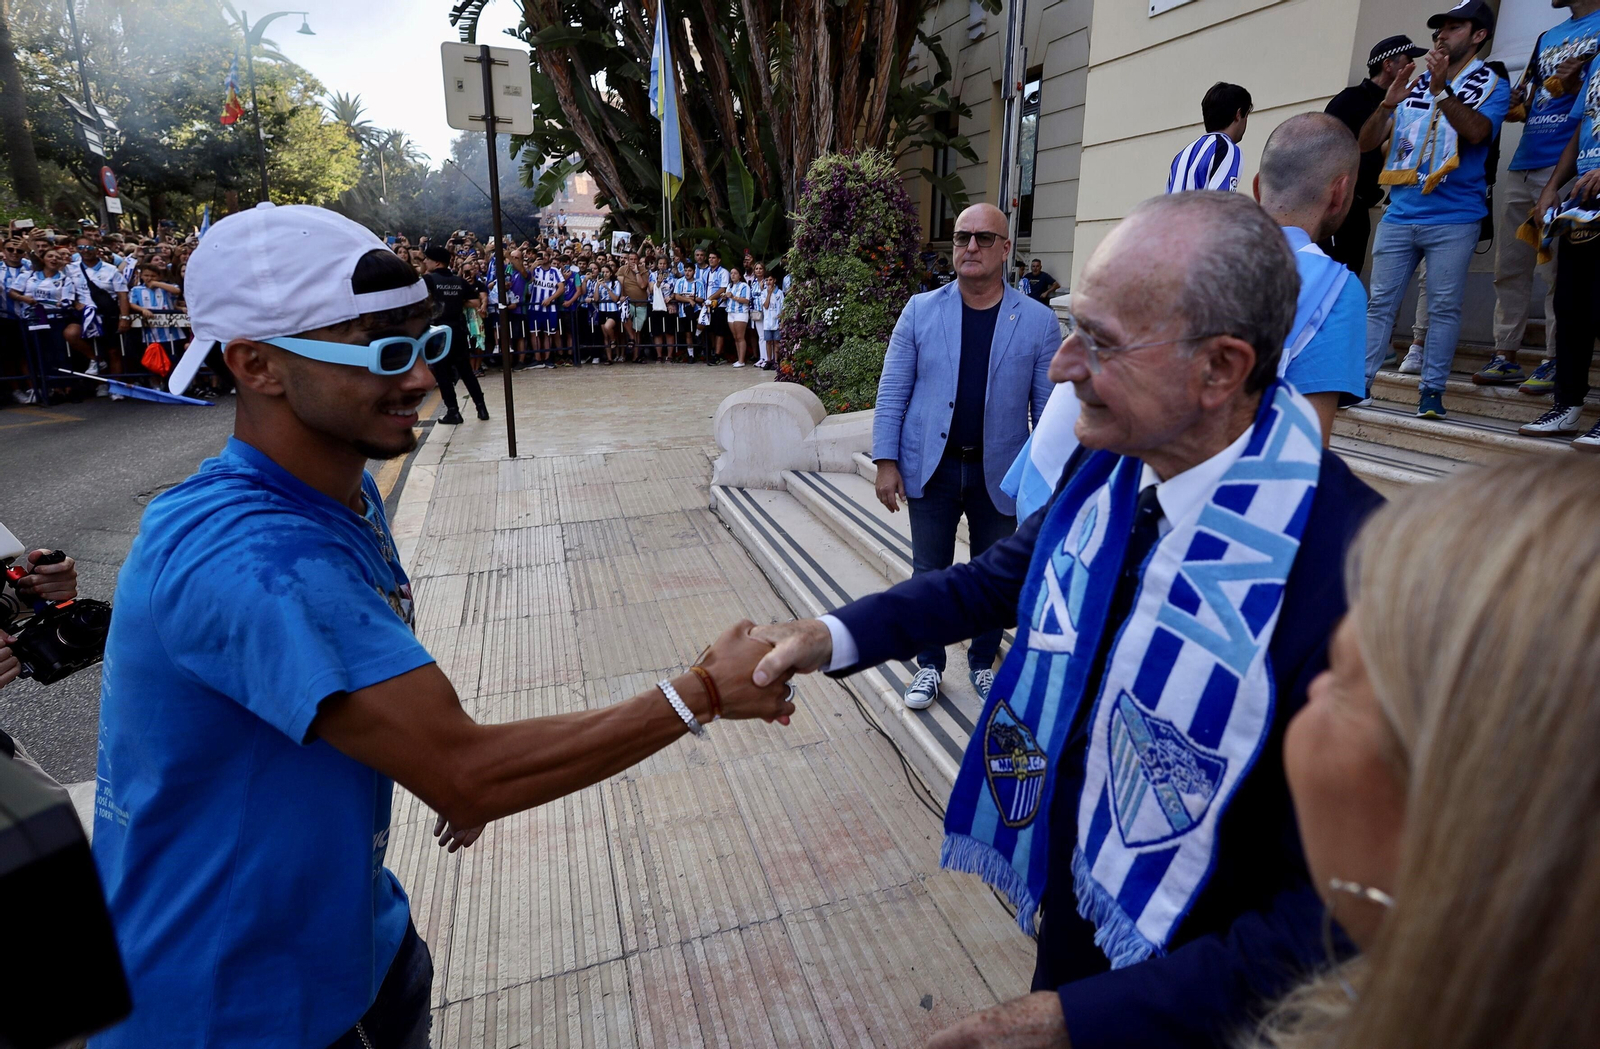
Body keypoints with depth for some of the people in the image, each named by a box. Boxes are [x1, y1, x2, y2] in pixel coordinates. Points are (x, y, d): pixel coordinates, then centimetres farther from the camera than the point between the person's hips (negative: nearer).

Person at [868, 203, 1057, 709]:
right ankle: (929, 665, 30)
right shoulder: (920, 311, -1)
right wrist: (887, 462, -7)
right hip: (931, 469, 0)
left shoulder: (1039, 321, -2)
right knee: (930, 573, 11)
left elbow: (1049, 406, -1)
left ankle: (983, 662, 36)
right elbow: (892, 392, -1)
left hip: (1000, 473, 0)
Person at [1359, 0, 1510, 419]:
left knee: (1443, 307, -3)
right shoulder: (1413, 86, 14)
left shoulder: (1492, 87, 5)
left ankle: (1432, 389, -1)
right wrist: (1387, 104, -9)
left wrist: (1441, 89, -22)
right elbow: (1366, 142, 8)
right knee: (1380, 302, 0)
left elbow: (1476, 131, -15)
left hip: (1453, 219, -3)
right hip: (1399, 215, 3)